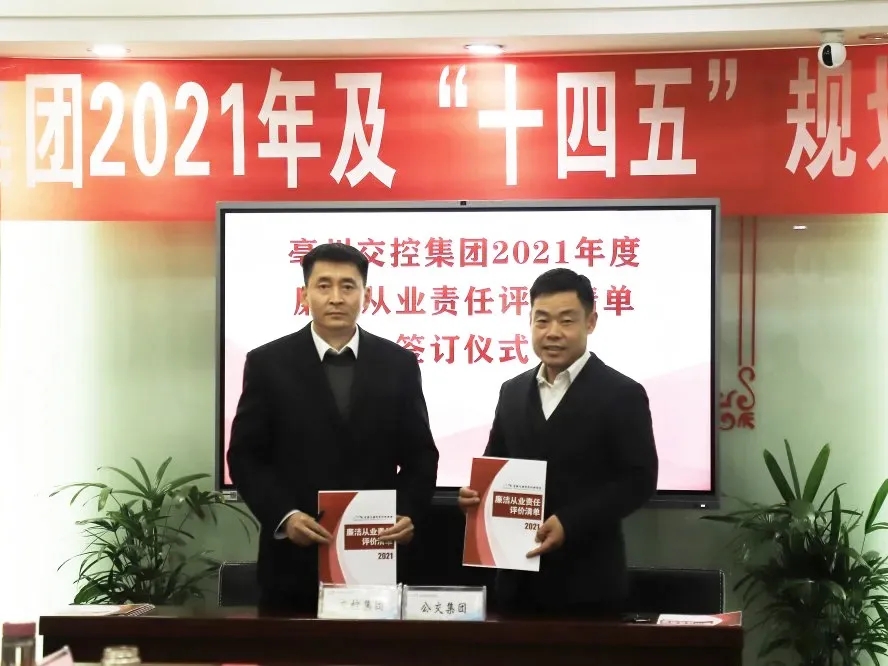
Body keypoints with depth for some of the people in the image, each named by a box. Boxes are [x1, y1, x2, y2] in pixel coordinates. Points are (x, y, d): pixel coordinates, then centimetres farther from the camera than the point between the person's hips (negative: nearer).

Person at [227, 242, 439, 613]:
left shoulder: (399, 364, 5)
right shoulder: (268, 363, 1)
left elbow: (420, 456, 7)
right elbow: (245, 457, 0)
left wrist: (408, 513, -11)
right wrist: (284, 516, -14)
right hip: (295, 560, -1)